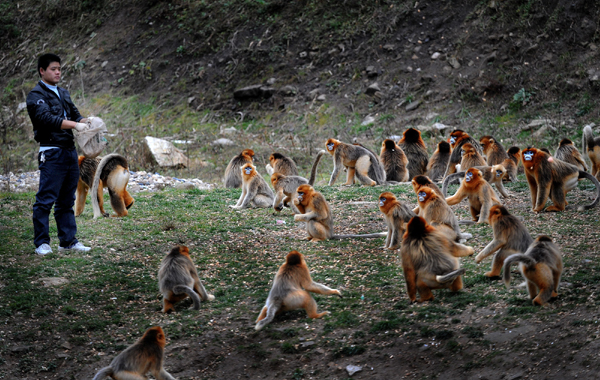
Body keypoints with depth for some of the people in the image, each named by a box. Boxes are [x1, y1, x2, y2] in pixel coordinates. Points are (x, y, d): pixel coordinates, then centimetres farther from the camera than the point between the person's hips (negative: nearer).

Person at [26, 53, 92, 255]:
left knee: (67, 200, 10)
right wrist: (75, 125, -28)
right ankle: (41, 243, -1)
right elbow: (47, 118, -20)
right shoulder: (36, 95, -5)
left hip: (70, 151, 8)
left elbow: (75, 115, 17)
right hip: (51, 153, -8)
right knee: (45, 200, -7)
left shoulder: (64, 93, 21)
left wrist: (85, 121, -5)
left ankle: (68, 241, 15)